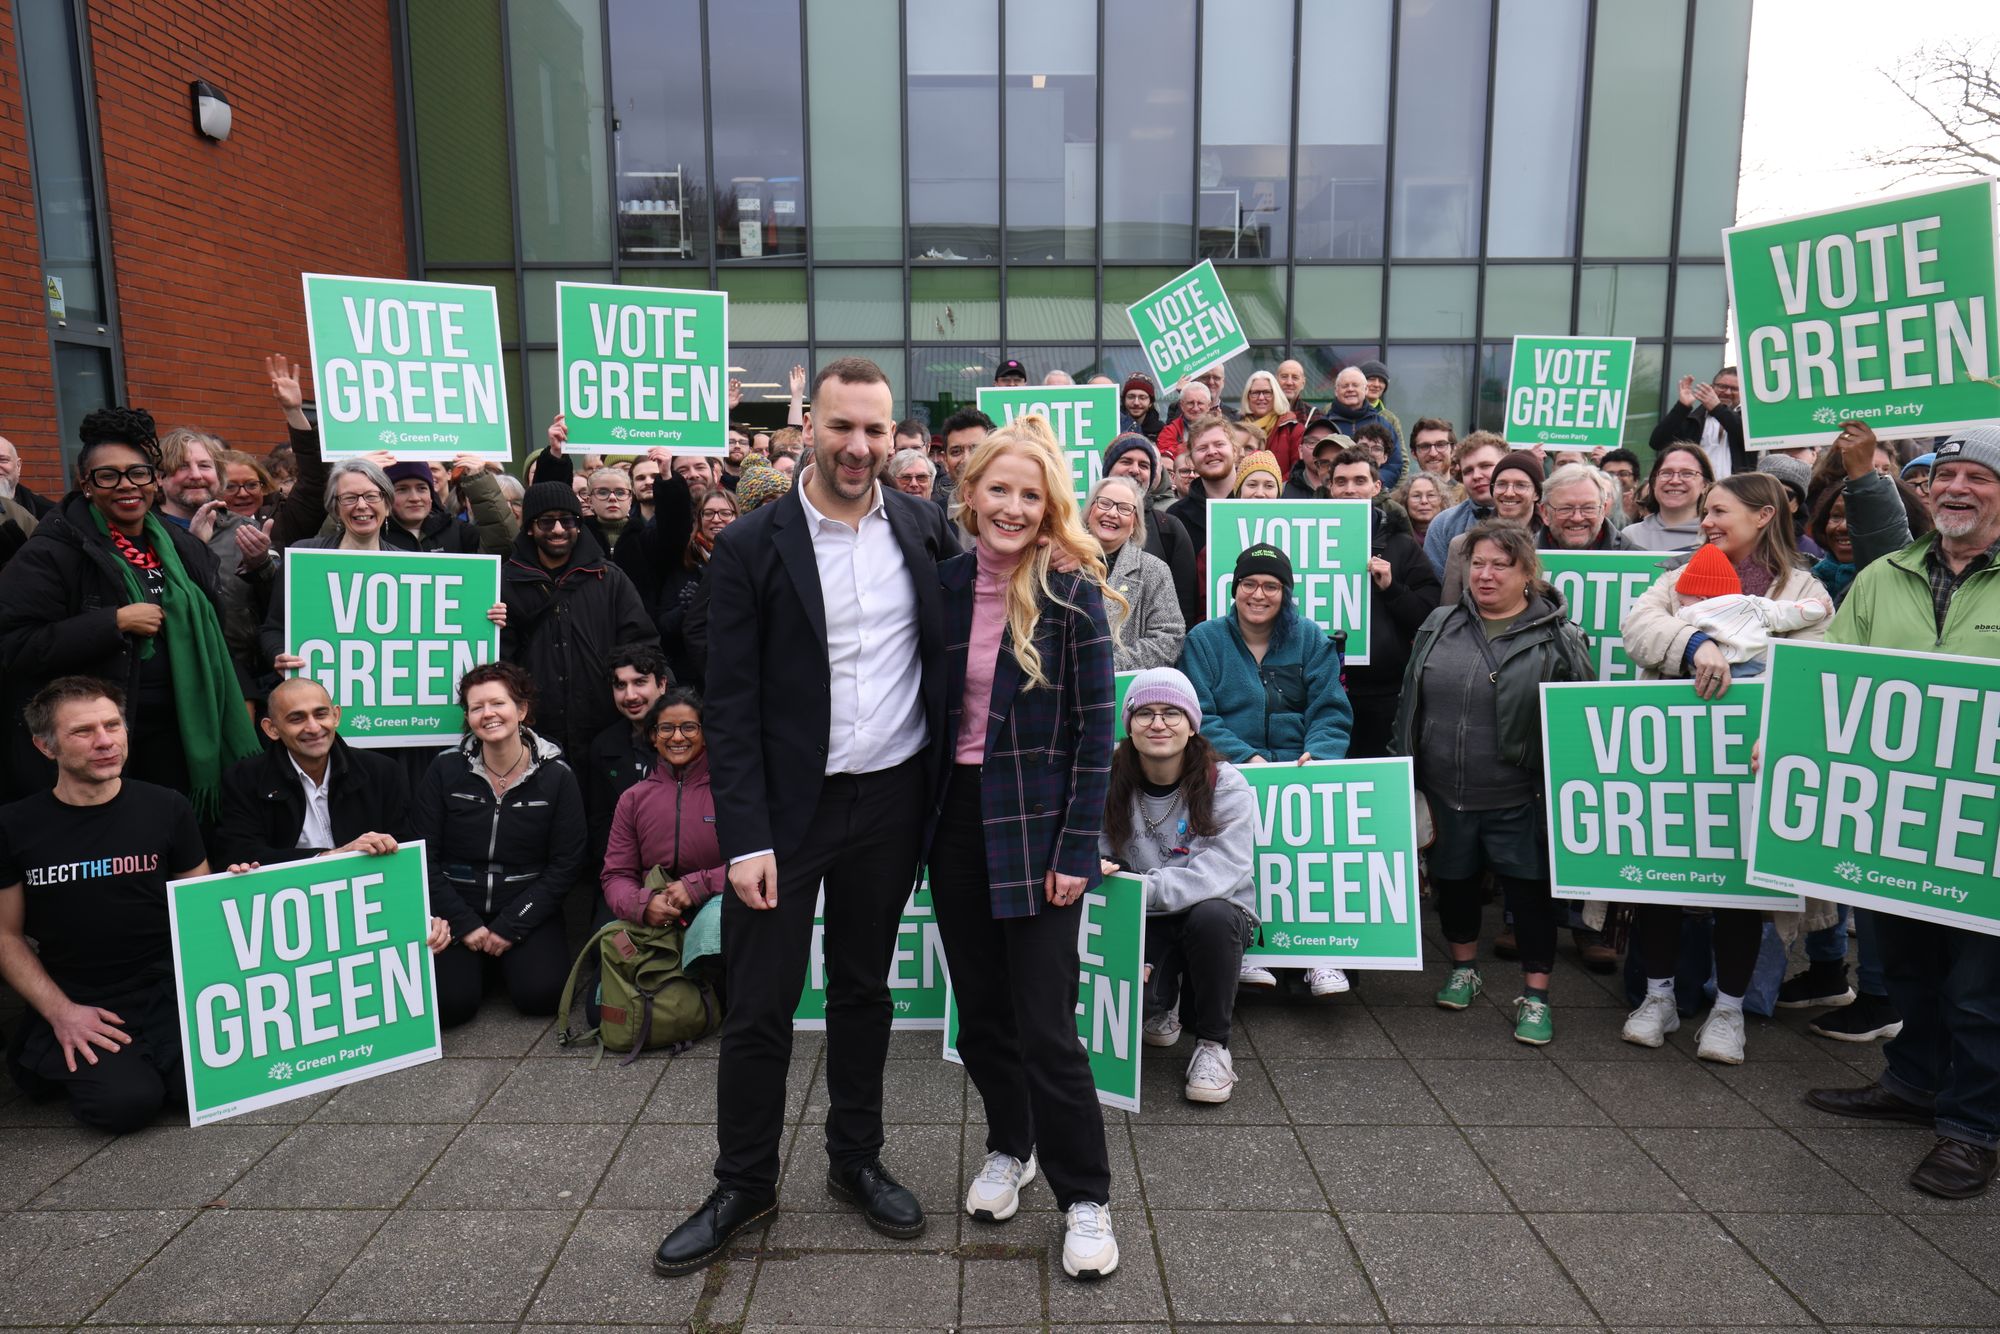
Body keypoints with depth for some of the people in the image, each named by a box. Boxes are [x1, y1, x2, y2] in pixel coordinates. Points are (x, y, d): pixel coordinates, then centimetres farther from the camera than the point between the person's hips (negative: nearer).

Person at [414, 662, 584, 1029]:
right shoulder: (446, 769, -1)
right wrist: (465, 924, -10)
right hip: (456, 910, 0)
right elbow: (422, 854, -2)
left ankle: (510, 959, 12)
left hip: (527, 911, 0)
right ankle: (479, 961, 13)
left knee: (541, 994, -22)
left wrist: (511, 927, -10)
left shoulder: (556, 775, -3)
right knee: (449, 1002, -22)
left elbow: (565, 864, -3)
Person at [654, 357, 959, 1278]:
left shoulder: (923, 528, 1)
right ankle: (743, 1183, 27)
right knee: (760, 1005, 7)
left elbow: (952, 640, 12)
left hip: (891, 798, 3)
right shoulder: (750, 546, -8)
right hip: (788, 805, -2)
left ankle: (856, 1159, 35)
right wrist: (745, 838, -13)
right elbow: (729, 705, -8)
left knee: (863, 988, 17)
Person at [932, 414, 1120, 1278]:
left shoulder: (1072, 592, -9)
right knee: (980, 1009, 15)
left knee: (1045, 1026, -1)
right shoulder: (944, 584, 2)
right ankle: (1009, 1148, 38)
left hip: (1035, 825, -4)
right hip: (955, 817, 4)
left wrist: (1077, 850, -13)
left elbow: (1095, 729, -9)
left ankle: (1084, 1198, 18)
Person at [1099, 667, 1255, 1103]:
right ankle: (1160, 1005, 15)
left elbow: (1220, 874, -26)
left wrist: (1137, 888, -39)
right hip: (1144, 922, 2)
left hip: (1219, 913, -2)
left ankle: (1212, 1043, -12)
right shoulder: (1110, 783, -4)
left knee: (1210, 915, -37)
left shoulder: (1225, 784, -12)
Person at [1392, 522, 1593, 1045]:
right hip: (1444, 795, 4)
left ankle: (1535, 994, 19)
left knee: (1530, 893, 4)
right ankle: (1465, 969, 39)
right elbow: (1409, 703, 10)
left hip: (1517, 801, -4)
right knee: (1453, 883, 17)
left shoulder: (1557, 638, -5)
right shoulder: (1439, 626, 5)